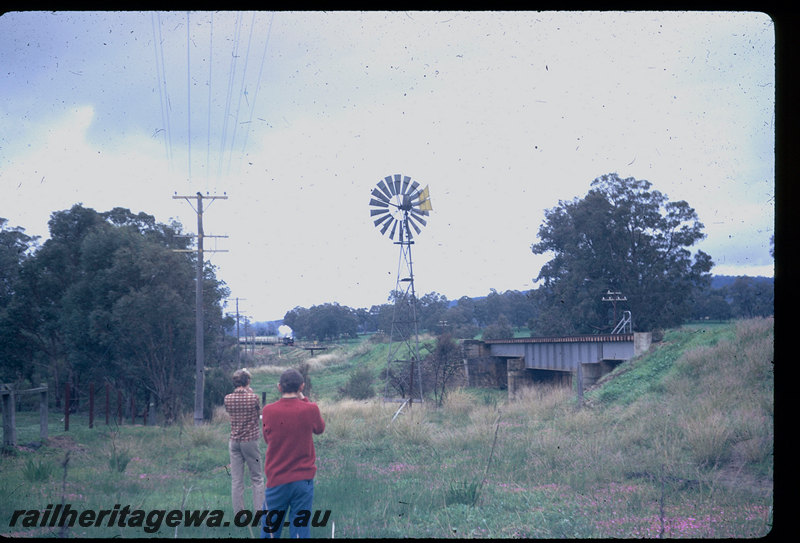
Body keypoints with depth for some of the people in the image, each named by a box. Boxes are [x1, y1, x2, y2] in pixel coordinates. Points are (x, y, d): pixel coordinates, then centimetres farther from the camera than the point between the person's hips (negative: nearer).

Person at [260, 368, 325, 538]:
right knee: (300, 531, 5)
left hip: (276, 481, 0)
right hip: (303, 480, 0)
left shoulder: (268, 411, -6)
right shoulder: (310, 409, -8)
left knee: (269, 531, 9)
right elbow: (320, 428, 13)